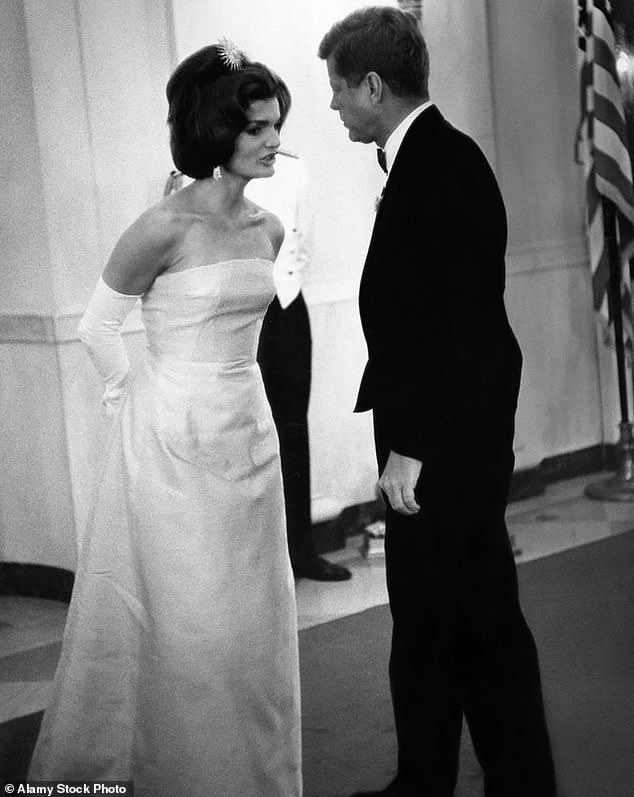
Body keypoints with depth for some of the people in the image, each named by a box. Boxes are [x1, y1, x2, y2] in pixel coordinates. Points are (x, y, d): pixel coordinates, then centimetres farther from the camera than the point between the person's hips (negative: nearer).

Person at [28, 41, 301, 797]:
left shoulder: (267, 227, 4)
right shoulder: (165, 226, -16)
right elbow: (95, 327, -5)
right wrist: (132, 397, 3)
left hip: (248, 434, 6)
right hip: (172, 443, -6)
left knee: (255, 615, 12)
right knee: (190, 622, 1)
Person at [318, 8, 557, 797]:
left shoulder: (441, 164, -18)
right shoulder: (427, 159, 11)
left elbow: (454, 320, -22)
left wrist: (412, 446, -20)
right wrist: (402, 437, 14)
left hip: (449, 442, -10)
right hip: (427, 438, 10)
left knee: (481, 621, 3)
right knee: (422, 621, 15)